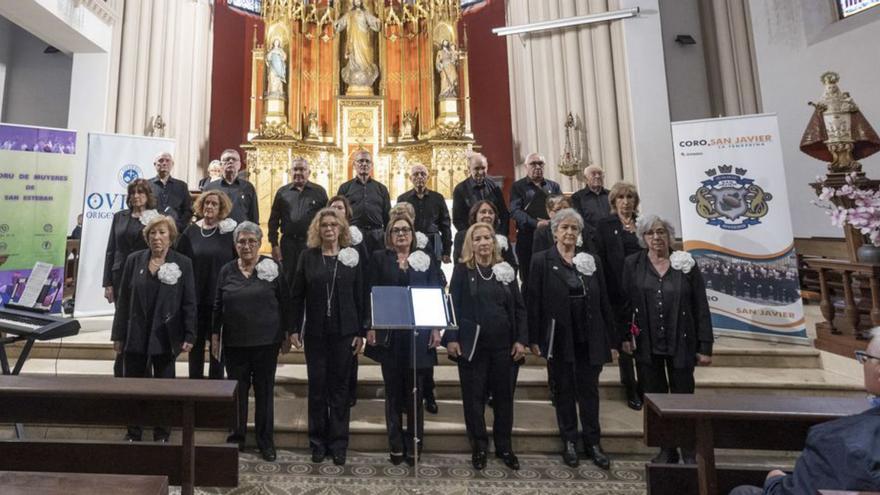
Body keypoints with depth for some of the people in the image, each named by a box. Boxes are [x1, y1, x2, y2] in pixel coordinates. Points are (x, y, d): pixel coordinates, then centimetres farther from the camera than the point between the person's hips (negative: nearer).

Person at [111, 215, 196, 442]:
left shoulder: (183, 264, -3)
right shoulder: (134, 260, 3)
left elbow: (189, 303, -4)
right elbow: (123, 300, 5)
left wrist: (189, 336, -8)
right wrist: (118, 335, 4)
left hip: (165, 337, -2)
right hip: (135, 336, 2)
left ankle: (161, 435, 24)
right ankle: (133, 433, 27)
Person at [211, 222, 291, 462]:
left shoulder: (272, 268, -3)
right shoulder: (227, 271, 5)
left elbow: (285, 303, -1)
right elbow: (218, 306, 10)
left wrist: (287, 334, -2)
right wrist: (215, 336, 6)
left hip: (266, 342, -2)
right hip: (234, 343, 2)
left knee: (264, 391, 8)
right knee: (237, 390, 11)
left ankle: (266, 442, 22)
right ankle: (236, 438, 29)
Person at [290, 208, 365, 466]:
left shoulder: (352, 256, 1)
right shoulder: (308, 256, 1)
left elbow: (360, 296, 1)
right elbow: (297, 295, 3)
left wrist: (360, 332, -2)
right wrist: (295, 329, -1)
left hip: (343, 332, 0)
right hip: (315, 332, 0)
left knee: (340, 387, 9)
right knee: (317, 386, 10)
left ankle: (338, 444, 22)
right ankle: (317, 442, 26)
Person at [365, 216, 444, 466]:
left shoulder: (426, 260, 7)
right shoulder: (379, 258, 5)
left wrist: (436, 328, -2)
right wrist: (371, 327, -6)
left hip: (418, 333, 0)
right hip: (389, 334, 0)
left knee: (415, 390, 7)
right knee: (393, 390, 9)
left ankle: (414, 445, 21)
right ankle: (396, 445, 22)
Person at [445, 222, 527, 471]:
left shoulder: (505, 269, 6)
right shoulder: (462, 270, -1)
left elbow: (519, 307, 6)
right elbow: (453, 305, -4)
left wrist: (521, 339, -1)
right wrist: (451, 338, -11)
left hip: (504, 344, 3)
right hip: (472, 344, -2)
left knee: (504, 395, 12)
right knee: (474, 396, 8)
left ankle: (504, 446, 30)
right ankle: (479, 446, 27)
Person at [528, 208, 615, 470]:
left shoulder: (591, 261, 7)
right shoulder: (542, 260, -2)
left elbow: (604, 302, 7)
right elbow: (534, 302, -6)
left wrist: (610, 339, 4)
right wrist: (534, 339, -10)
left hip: (589, 338, 3)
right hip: (559, 338, -2)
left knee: (589, 391, 11)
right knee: (564, 390, 10)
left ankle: (593, 443, 25)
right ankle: (569, 443, 25)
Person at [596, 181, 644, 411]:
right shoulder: (605, 225, 0)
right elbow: (601, 259, -6)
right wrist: (608, 292, -13)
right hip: (619, 291, -3)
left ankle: (645, 389, 22)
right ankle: (631, 392, 20)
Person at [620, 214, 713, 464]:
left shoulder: (686, 264, -2)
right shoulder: (632, 264, 0)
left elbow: (701, 307, -1)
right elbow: (626, 302, 0)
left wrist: (705, 346, -4)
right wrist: (625, 337, -6)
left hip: (681, 344, -1)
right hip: (647, 344, 1)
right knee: (655, 398, 11)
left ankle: (690, 453, 24)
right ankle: (666, 450, 26)